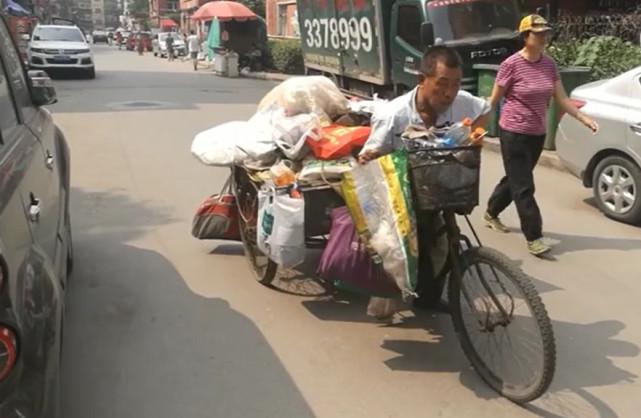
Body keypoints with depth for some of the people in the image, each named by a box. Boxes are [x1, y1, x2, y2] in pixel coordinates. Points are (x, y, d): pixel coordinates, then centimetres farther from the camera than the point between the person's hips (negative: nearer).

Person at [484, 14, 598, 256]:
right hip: (514, 133, -7)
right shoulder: (511, 65, -14)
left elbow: (561, 99, 7)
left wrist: (584, 118, 0)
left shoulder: (549, 65, 4)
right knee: (523, 187, -5)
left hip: (537, 134, 7)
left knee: (515, 180, 19)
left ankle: (491, 214, 41)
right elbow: (494, 99, -7)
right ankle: (534, 238, 0)